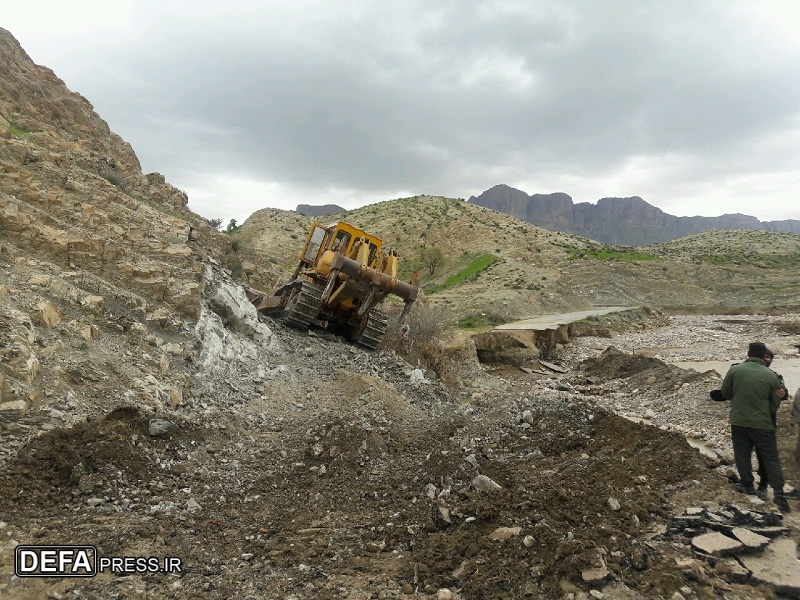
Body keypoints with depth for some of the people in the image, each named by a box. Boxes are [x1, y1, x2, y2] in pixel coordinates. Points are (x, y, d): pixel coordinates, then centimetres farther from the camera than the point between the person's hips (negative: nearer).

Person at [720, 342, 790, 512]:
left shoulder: (734, 370, -9)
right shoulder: (770, 375, -9)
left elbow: (725, 393, -1)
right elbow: (780, 396, 4)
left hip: (738, 421, 1)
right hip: (762, 424, -1)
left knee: (742, 455, 14)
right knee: (771, 459, 10)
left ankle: (748, 486, 23)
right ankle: (779, 494, 6)